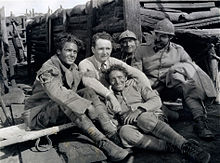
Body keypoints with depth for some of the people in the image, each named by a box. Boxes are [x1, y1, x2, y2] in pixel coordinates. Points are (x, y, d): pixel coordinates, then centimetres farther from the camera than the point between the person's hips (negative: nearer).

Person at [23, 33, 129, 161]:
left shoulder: (74, 68, 8)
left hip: (63, 112, 7)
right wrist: (86, 105, -42)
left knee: (89, 92, -13)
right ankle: (103, 142, -41)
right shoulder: (49, 69, -19)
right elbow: (57, 93, -37)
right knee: (66, 102, -37)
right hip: (37, 115, -7)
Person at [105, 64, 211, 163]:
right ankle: (167, 146, -39)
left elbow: (157, 101, 4)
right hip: (132, 125, 1)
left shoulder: (135, 85, 17)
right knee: (124, 131, -34)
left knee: (144, 117, -37)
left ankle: (186, 145, -42)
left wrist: (139, 110, -12)